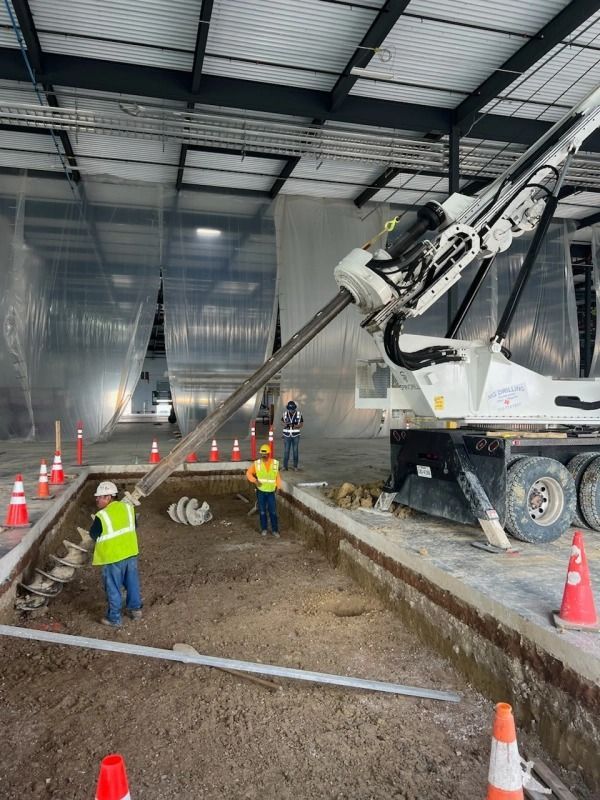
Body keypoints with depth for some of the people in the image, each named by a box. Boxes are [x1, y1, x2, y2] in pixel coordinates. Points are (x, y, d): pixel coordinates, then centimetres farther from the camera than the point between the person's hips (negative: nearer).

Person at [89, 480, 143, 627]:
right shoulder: (127, 507, -2)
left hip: (113, 557, -6)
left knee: (113, 589, 10)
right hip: (131, 552, 6)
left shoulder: (101, 516, -20)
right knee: (132, 583, 21)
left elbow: (93, 535, -6)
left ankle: (114, 618, 21)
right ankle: (135, 609, 35)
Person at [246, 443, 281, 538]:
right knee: (262, 511, 9)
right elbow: (248, 473, 0)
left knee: (273, 512, 1)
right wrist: (255, 480, -14)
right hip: (260, 491, 0)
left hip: (271, 491, 0)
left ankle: (275, 530, 12)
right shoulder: (257, 463, -6)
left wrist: (278, 486, -6)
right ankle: (264, 529, 23)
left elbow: (277, 476, 5)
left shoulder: (275, 463, -2)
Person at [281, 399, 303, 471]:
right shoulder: (285, 414, -3)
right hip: (287, 435, 1)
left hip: (295, 435, -1)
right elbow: (282, 423, 6)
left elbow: (302, 424, -4)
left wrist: (295, 426, -22)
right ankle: (285, 466, 5)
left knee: (295, 450, 4)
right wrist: (285, 425, -18)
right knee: (286, 451, 0)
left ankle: (295, 466, 13)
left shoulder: (299, 414, -7)